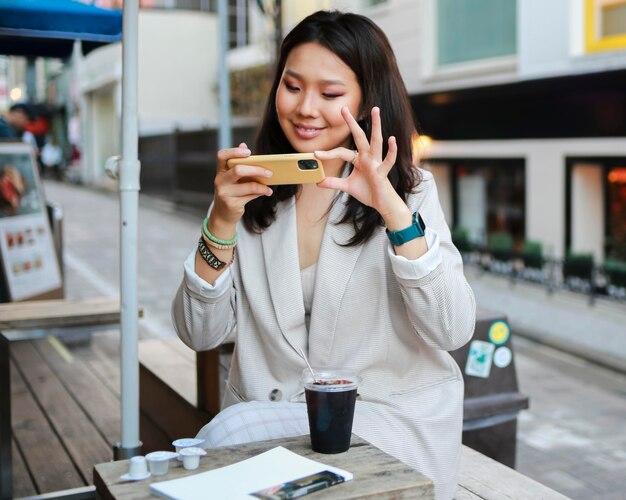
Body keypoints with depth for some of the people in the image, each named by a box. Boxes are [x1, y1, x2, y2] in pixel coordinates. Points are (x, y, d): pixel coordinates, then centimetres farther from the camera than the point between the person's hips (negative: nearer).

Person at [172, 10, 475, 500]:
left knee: (225, 440, -24)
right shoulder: (251, 193, 2)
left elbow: (454, 331, -16)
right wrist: (222, 221, -18)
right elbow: (200, 334, -3)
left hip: (389, 418, -3)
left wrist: (394, 210, -27)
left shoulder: (410, 190, -3)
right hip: (263, 414, 3)